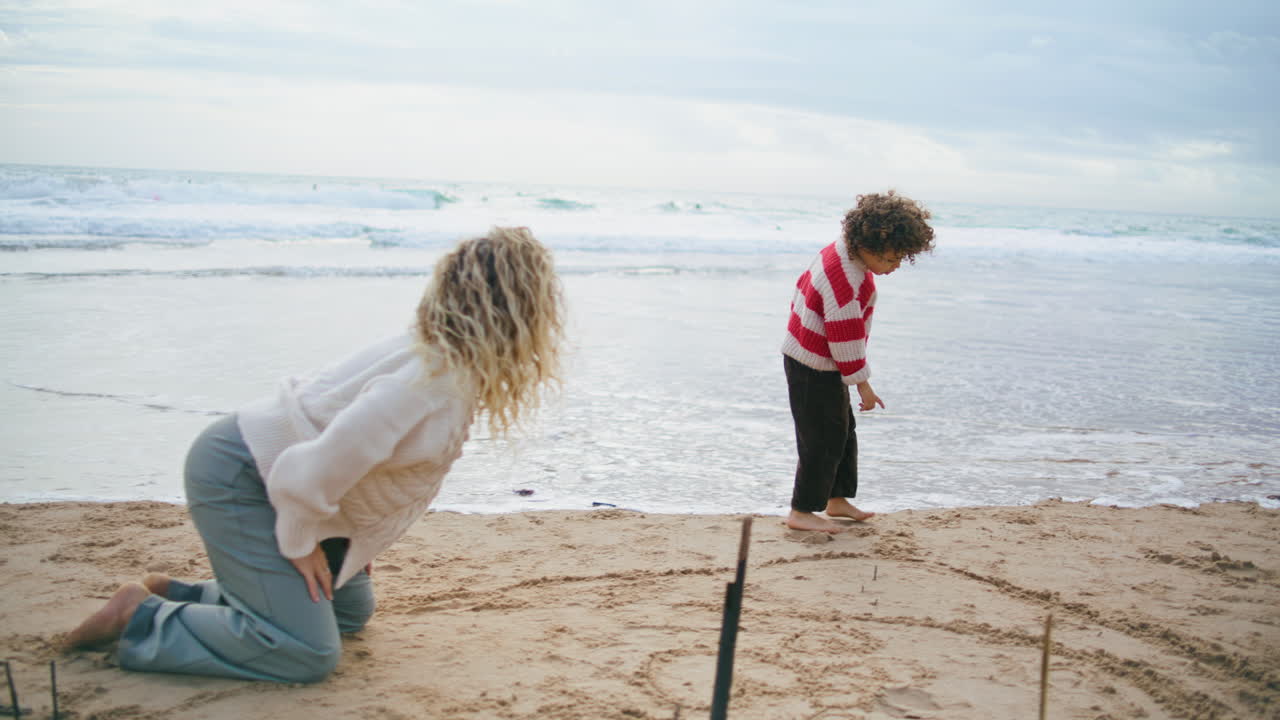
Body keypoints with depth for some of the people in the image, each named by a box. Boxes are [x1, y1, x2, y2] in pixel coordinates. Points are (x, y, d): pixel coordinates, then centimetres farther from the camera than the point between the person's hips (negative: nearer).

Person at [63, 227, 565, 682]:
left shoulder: (449, 363, 0)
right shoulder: (432, 383, -31)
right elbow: (309, 473, -34)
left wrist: (354, 539, 14)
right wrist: (300, 544, -15)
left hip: (282, 475, 10)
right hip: (238, 478, -10)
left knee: (351, 610, 19)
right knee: (305, 654, -13)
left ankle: (182, 595, 22)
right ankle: (142, 618, 0)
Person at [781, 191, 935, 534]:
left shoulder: (838, 250, 1)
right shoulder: (847, 281, -29)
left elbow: (804, 286, 16)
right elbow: (846, 338, -26)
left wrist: (806, 325, 28)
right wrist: (863, 385, -17)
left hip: (804, 355, 10)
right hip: (814, 368, -10)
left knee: (842, 433, 19)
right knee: (822, 440, -1)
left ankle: (837, 499, 31)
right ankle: (802, 512, 10)